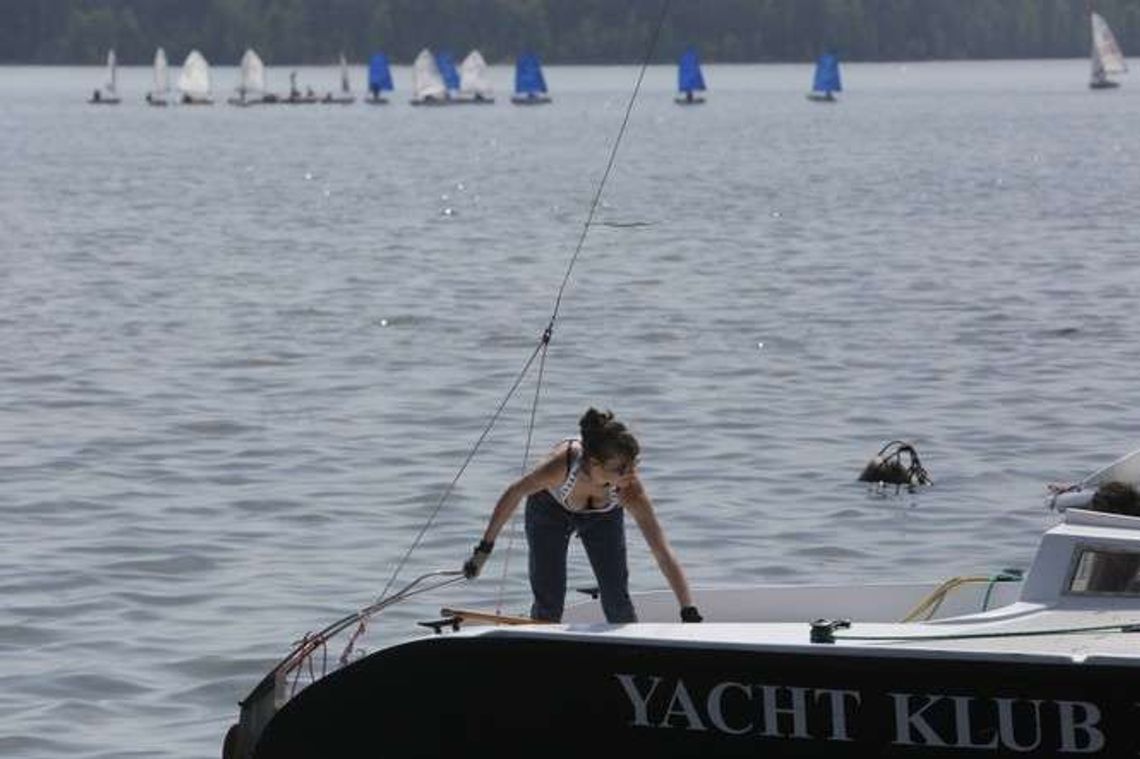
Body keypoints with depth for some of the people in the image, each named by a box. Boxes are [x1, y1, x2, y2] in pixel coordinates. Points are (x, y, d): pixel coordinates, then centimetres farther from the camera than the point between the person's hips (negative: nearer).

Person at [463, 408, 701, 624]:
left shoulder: (630, 491, -40)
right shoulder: (562, 464, -43)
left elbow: (664, 553, -39)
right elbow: (514, 493, -23)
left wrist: (690, 614, -45)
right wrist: (484, 548, -16)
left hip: (603, 515, 1)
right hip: (550, 508, -1)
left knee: (617, 601, -5)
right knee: (548, 603, -5)